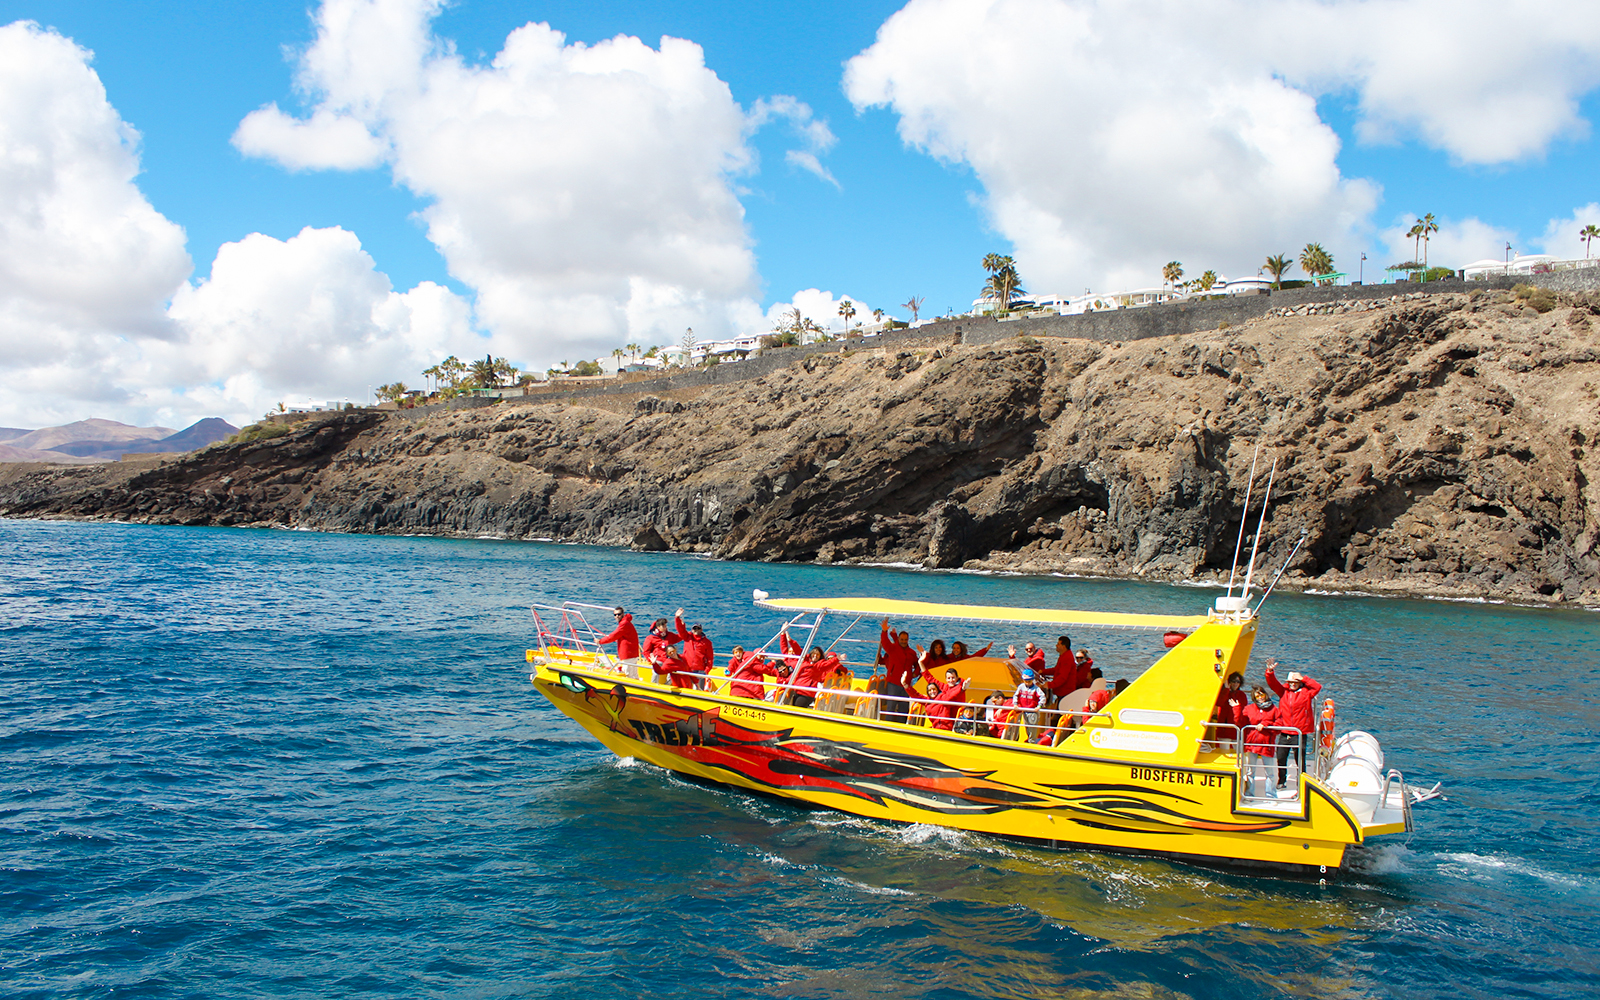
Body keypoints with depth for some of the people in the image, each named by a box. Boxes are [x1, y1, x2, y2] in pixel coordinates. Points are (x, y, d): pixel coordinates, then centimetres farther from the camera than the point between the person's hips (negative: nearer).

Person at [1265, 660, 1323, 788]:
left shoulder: (1306, 693, 1)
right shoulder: (1283, 691, 7)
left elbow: (1318, 687, -11)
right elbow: (1272, 683, 0)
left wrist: (1303, 678, -10)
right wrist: (1270, 672, -18)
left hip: (1300, 734, -3)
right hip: (1284, 733, 3)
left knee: (1300, 760, 1)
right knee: (1281, 758, 8)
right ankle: (1282, 781, 24)